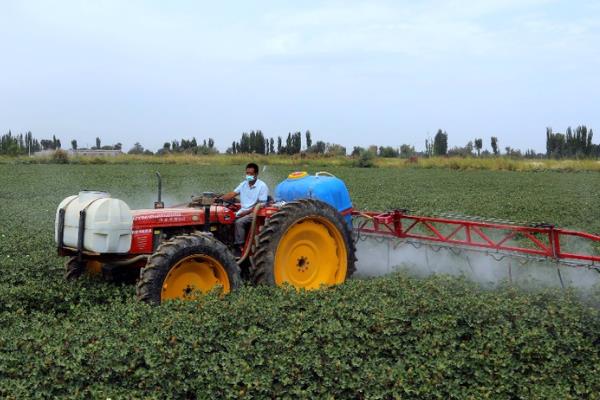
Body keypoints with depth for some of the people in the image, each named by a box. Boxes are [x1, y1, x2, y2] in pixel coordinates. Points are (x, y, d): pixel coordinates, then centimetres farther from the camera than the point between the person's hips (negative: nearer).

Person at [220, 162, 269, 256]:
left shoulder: (262, 186, -8)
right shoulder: (244, 184, 12)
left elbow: (261, 205, -12)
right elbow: (232, 194, 3)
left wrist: (246, 212, -19)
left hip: (254, 213, -7)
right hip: (243, 212, 7)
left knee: (239, 222, -30)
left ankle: (239, 248, -23)